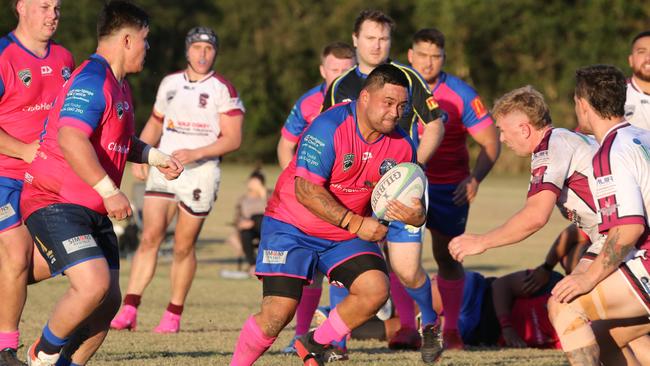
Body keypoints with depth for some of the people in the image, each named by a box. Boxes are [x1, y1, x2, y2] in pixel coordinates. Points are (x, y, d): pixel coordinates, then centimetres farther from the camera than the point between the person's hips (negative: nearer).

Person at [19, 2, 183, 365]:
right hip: (55, 203, -10)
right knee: (93, 284, -24)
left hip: (93, 211, 10)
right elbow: (71, 139, -30)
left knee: (109, 300, 3)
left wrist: (155, 156, 18)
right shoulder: (93, 81, -16)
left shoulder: (119, 86, 17)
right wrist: (109, 190, -31)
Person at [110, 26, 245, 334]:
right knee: (150, 238, -7)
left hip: (199, 172, -3)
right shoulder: (170, 83, 12)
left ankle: (173, 314, 13)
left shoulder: (223, 90, -3)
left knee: (184, 247, 1)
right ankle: (129, 311, -10)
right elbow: (155, 123, 24)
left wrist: (195, 153, -19)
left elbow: (233, 139, -8)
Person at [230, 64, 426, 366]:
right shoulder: (329, 127, -23)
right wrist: (355, 223, -30)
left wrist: (416, 215, -24)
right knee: (277, 314, -15)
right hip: (291, 227, -5)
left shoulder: (401, 146, -5)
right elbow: (306, 190, -26)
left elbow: (409, 201, 2)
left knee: (376, 289, -19)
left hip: (345, 237, 5)